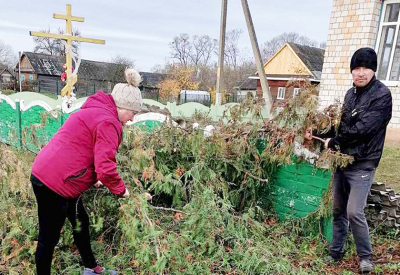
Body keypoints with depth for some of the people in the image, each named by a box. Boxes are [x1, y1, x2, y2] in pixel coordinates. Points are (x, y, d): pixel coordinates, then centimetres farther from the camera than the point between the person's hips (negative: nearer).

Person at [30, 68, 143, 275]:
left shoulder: (95, 112, 14)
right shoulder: (107, 121, -19)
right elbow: (105, 167, -24)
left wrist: (99, 179, 13)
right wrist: (120, 189, -7)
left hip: (51, 175, 11)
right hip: (54, 182, -11)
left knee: (81, 223, 23)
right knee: (49, 239, 6)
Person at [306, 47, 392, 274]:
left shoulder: (382, 95, -11)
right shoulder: (351, 93, 11)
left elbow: (362, 129, -21)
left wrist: (333, 142, -11)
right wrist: (317, 133, 4)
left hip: (362, 164, -7)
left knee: (354, 212, -11)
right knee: (339, 210, 13)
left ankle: (366, 256, 14)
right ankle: (336, 253, 29)